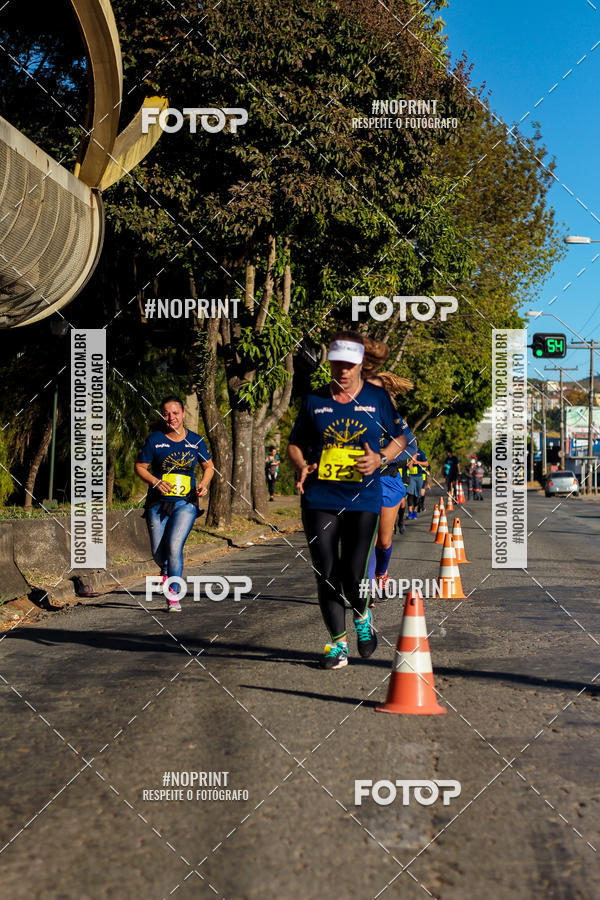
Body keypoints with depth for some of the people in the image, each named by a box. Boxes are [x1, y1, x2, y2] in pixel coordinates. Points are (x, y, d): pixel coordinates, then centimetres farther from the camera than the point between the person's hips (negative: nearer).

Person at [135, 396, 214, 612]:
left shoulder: (195, 440, 4)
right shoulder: (154, 439, -1)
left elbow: (209, 467, 16)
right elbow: (140, 467, 3)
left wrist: (204, 484, -3)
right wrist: (156, 481, -14)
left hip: (186, 503, -1)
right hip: (158, 503, 1)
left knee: (174, 546, -18)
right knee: (158, 553, 2)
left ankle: (173, 595, -8)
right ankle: (167, 570, 39)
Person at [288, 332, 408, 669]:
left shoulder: (378, 398, 4)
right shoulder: (314, 400, 7)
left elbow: (400, 438, 13)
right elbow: (296, 443, 15)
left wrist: (380, 459, -6)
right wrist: (301, 467, -6)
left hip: (363, 499, -2)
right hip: (320, 499, 2)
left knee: (352, 576, -10)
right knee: (326, 576, 1)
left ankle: (363, 617, 23)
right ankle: (338, 642, 14)